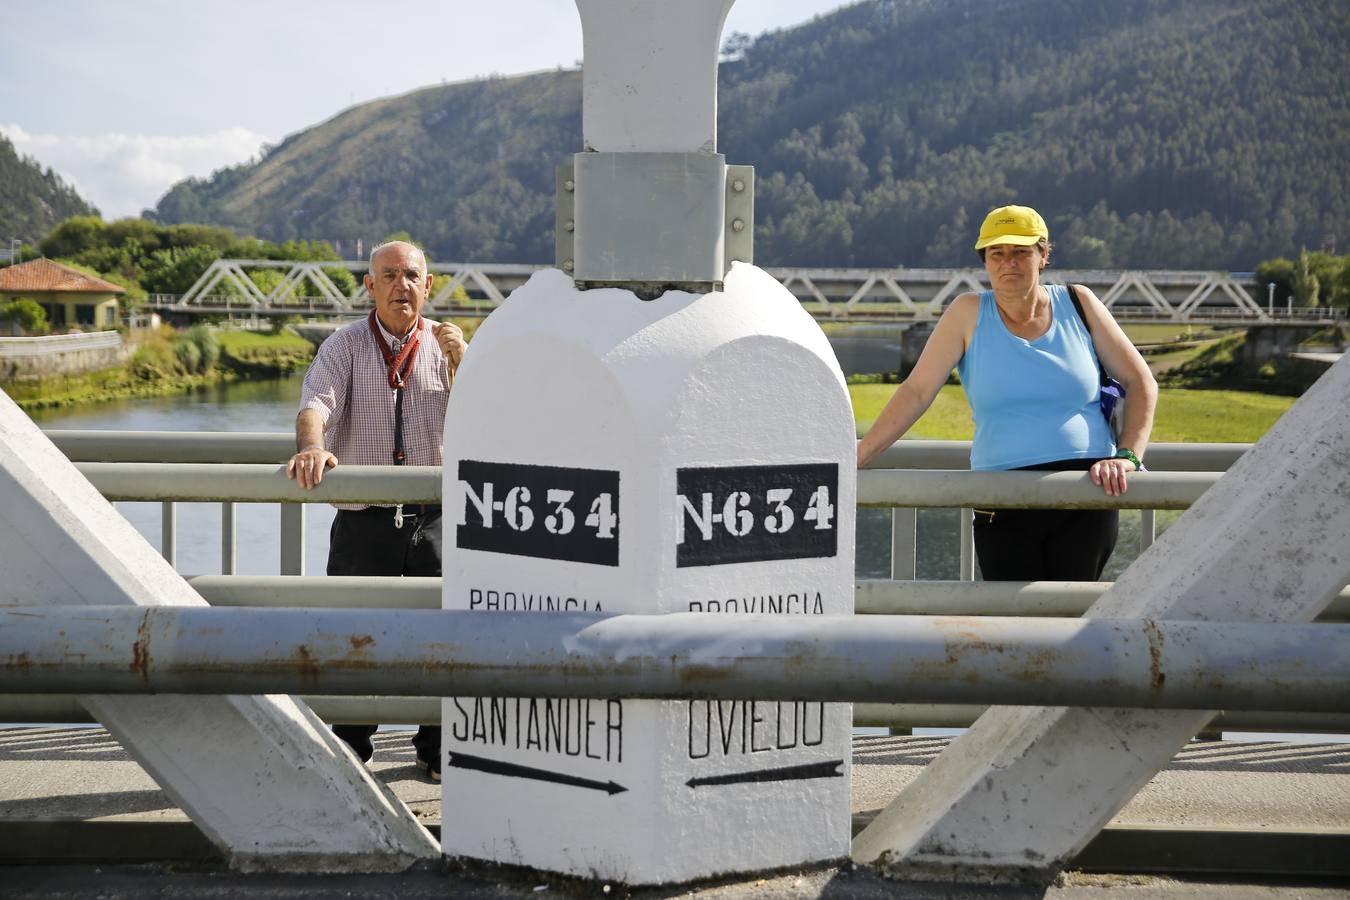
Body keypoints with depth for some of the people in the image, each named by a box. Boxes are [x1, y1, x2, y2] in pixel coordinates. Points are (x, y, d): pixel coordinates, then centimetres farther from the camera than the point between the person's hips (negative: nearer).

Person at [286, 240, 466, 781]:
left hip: (432, 518, 1)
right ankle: (349, 751, 18)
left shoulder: (445, 346, 7)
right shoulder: (344, 347, 2)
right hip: (363, 519, -1)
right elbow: (316, 404, -15)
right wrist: (312, 447, -37)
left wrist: (462, 361, -16)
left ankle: (438, 749, 20)